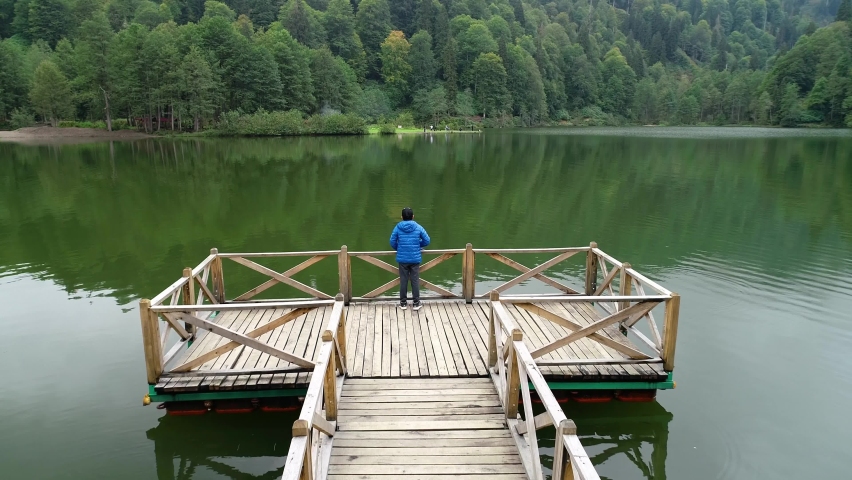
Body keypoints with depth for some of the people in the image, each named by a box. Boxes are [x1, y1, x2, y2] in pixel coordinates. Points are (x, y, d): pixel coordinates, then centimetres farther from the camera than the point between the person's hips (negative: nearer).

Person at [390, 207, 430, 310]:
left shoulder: (398, 227, -5)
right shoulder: (418, 227, -4)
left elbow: (392, 242, -2)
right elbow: (427, 240, -1)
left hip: (402, 259, 0)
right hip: (415, 258, 0)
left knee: (403, 281, 9)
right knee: (415, 281, 6)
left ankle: (403, 303, 17)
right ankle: (416, 303, 10)